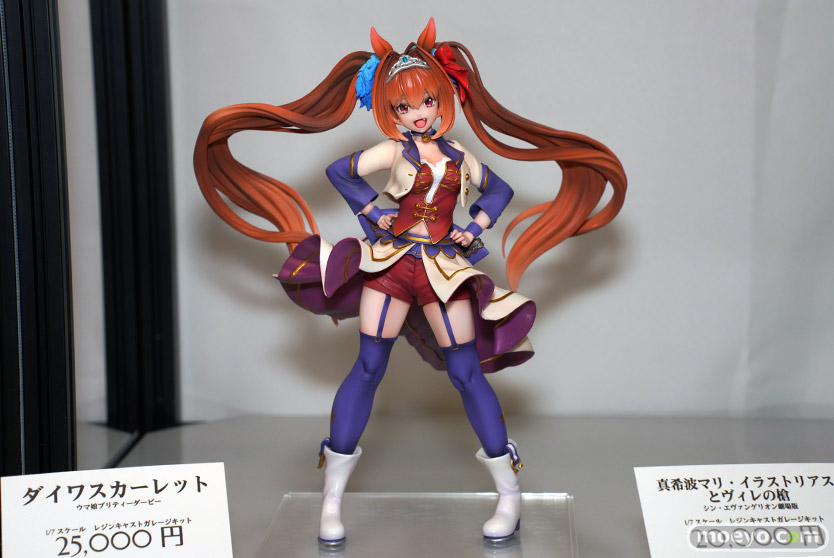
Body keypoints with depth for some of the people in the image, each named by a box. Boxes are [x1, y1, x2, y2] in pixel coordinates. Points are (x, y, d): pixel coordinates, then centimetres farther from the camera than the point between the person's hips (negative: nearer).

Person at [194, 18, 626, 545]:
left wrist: (475, 226, 11)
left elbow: (500, 189, 27)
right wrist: (372, 212, 6)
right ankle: (332, 498, 6)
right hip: (391, 261, -1)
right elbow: (340, 170, 13)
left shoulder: (460, 158, 11)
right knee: (368, 368, -2)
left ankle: (510, 495, 9)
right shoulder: (393, 151, 4)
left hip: (444, 270, 2)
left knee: (467, 373, 1)